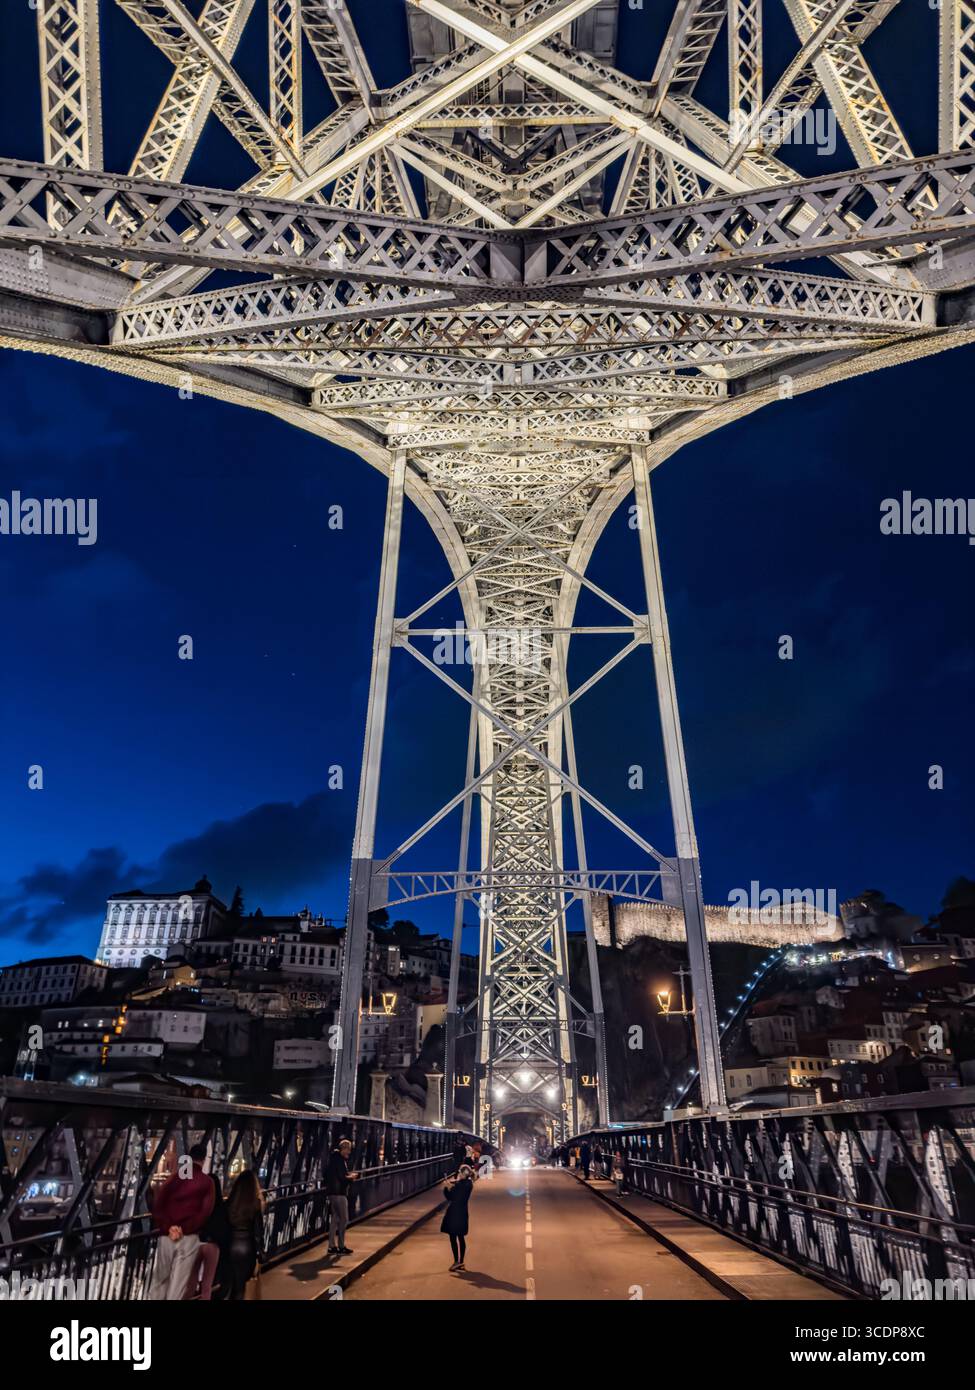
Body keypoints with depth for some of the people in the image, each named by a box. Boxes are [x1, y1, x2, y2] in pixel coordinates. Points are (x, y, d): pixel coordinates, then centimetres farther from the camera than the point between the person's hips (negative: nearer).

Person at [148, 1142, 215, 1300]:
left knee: (159, 1279, 16)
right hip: (189, 1237, -2)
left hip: (167, 1235, 2)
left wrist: (167, 1227, -5)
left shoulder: (175, 1176, 9)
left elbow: (157, 1203, 0)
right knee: (177, 1283, 2)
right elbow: (205, 1211, -7)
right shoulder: (207, 1181, 2)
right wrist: (185, 1229, -5)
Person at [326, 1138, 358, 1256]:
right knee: (343, 1220, -2)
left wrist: (349, 1175, 7)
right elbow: (341, 1177, -21)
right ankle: (341, 1247, 3)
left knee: (334, 1219, 12)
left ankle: (332, 1246, 15)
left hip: (334, 1192, 9)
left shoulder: (337, 1159, 14)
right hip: (338, 1193, -9)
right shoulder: (339, 1160, -16)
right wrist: (351, 1177, -3)